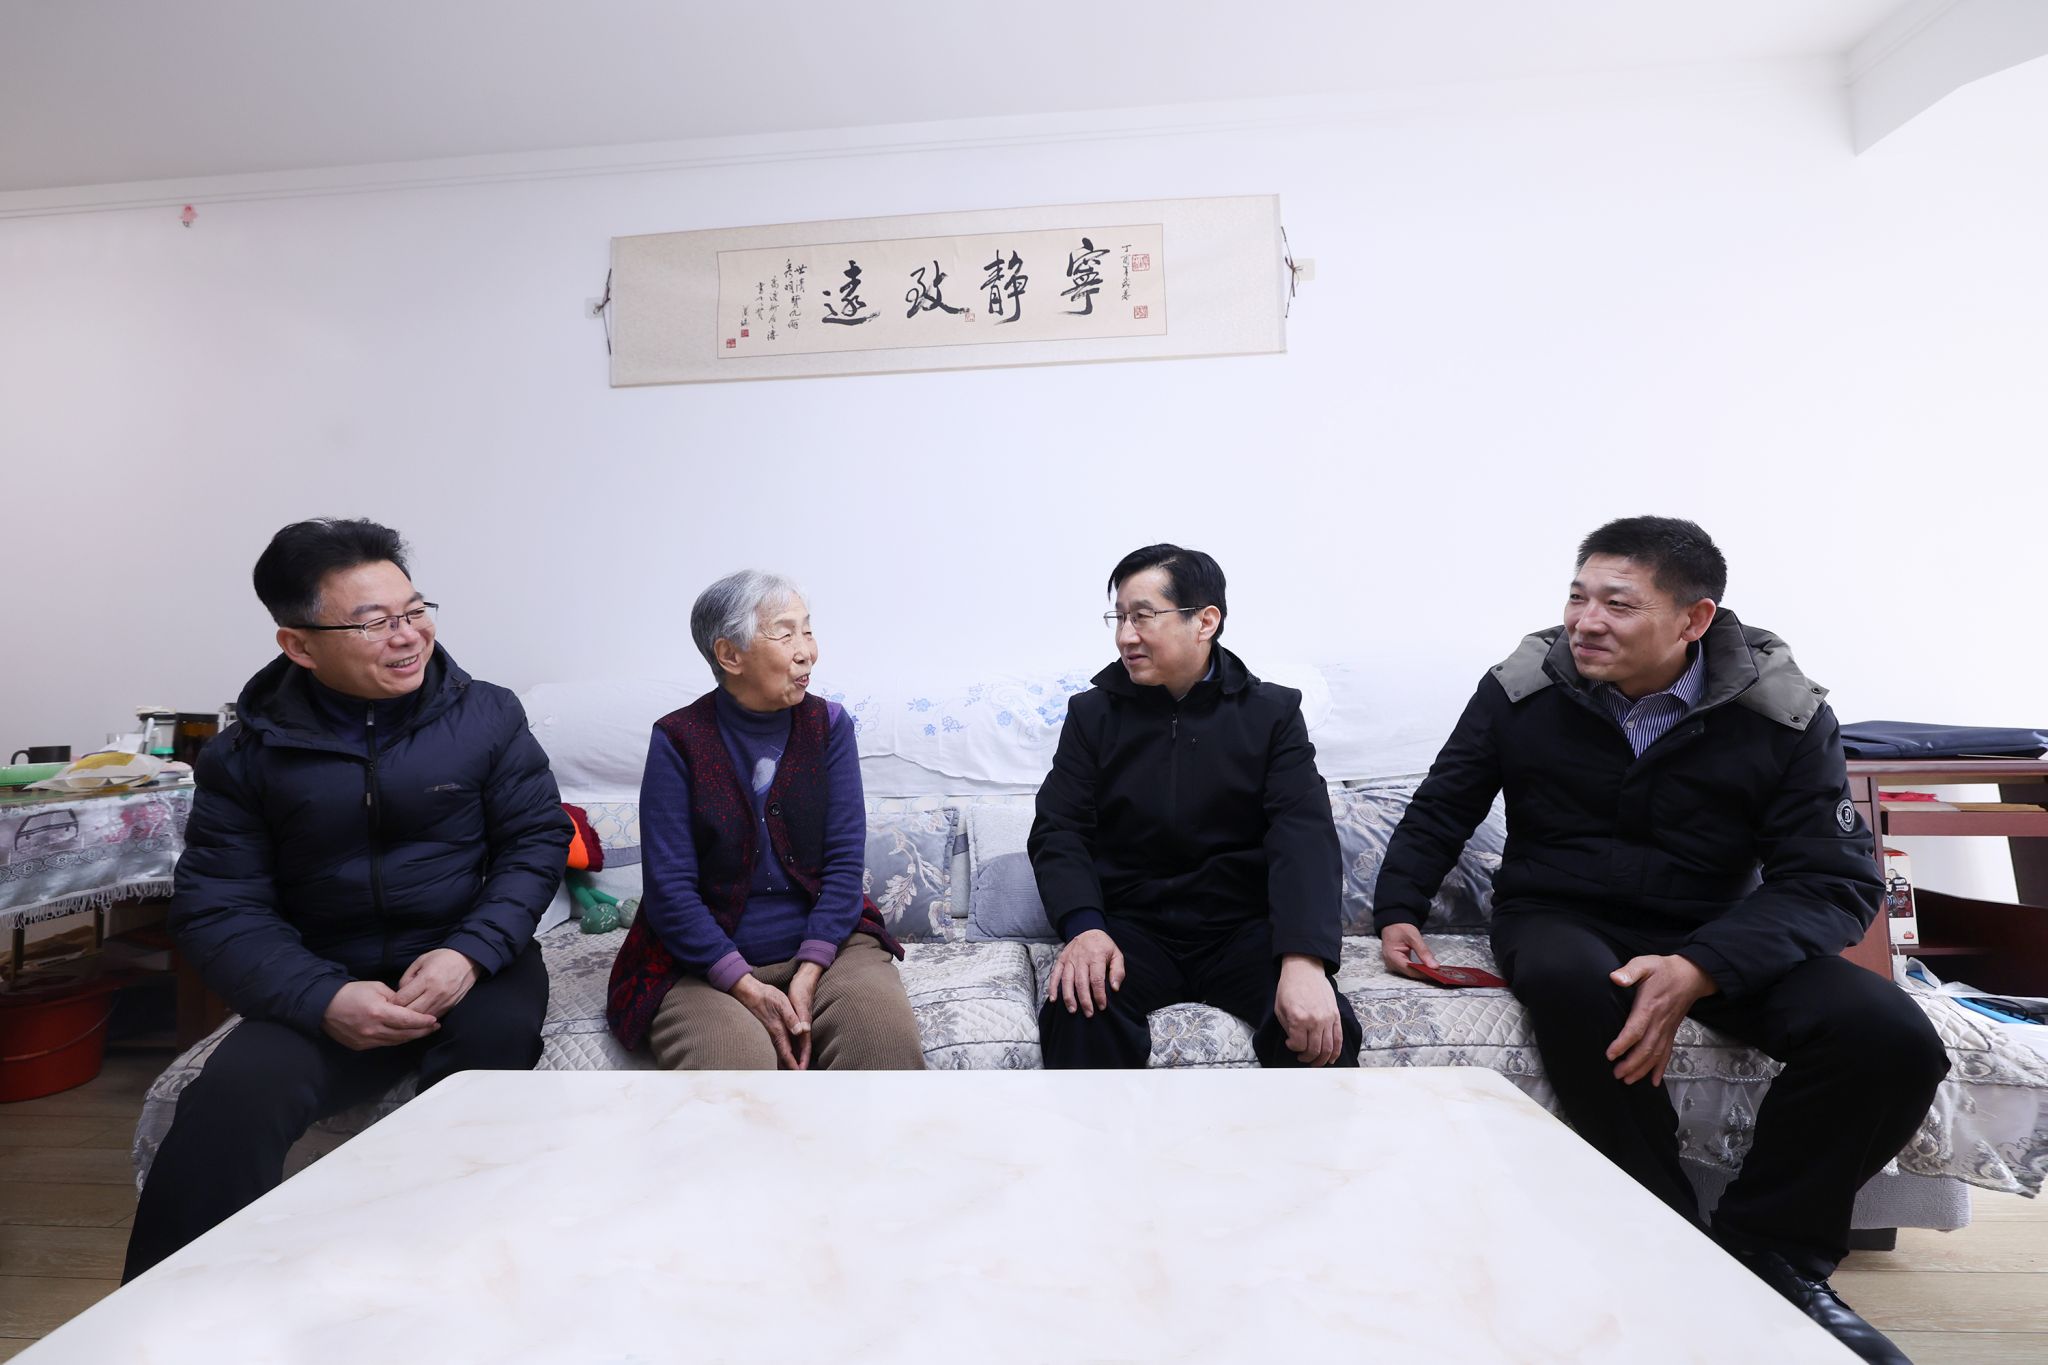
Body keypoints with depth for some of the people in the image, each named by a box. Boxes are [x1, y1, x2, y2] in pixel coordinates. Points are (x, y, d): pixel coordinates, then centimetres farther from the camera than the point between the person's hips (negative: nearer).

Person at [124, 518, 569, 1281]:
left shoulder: (487, 716, -2)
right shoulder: (247, 755, 1)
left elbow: (538, 839, -2)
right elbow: (216, 910, -2)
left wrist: (470, 953, -19)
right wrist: (322, 999, -20)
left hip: (472, 966, -1)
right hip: (328, 984, 1)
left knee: (494, 1040, -31)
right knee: (232, 1100, -27)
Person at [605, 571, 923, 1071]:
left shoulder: (829, 724, 2)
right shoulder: (678, 740, -4)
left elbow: (845, 861, -3)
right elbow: (669, 889, -8)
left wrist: (808, 975, -14)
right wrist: (748, 989, -16)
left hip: (822, 941, 2)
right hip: (706, 961, -2)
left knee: (883, 1033, -25)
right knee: (736, 1059, -30)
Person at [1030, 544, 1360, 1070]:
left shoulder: (1273, 712, 2)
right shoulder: (1093, 714, 6)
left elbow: (1304, 835, -10)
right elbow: (1059, 830, -1)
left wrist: (1304, 961, -27)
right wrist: (1084, 927, -22)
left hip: (1244, 929, 0)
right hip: (1131, 930, 1)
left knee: (1323, 1028, -27)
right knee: (1077, 1012, -29)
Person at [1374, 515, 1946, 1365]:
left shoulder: (1783, 713, -8)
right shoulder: (1523, 689, -7)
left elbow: (1837, 880, -12)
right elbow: (1438, 813, 4)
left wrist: (1700, 969, -30)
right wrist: (1398, 910, -11)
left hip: (1716, 934, 2)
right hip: (1559, 920, -1)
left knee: (1892, 1040, -25)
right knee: (1577, 986, -36)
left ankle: (1769, 1250, 0)